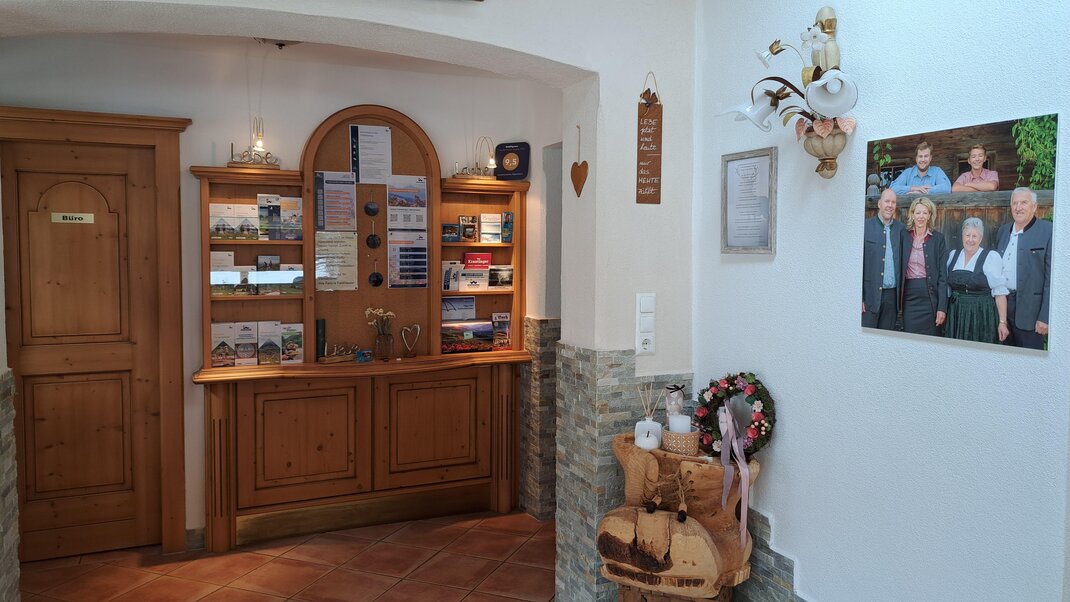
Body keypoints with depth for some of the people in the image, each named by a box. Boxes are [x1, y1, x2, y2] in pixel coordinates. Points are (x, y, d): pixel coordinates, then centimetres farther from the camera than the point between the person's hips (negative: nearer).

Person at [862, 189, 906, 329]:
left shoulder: (901, 229, 9)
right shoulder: (865, 227, -1)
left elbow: (903, 262, 9)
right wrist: (859, 297, -8)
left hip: (892, 295, 4)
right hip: (870, 295, -3)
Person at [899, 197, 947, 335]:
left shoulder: (938, 238, 1)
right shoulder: (904, 237, 7)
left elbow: (943, 275, -2)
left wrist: (942, 307, -8)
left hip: (930, 297, -2)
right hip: (909, 297, 2)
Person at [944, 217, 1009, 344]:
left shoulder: (991, 257, -5)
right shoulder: (953, 255, 9)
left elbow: (999, 292, -8)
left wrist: (1002, 322, -12)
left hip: (981, 315, -4)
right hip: (955, 314, 4)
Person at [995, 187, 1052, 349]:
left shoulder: (1047, 231, -6)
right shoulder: (1003, 230, 13)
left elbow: (1051, 276, -10)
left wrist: (1045, 317, -13)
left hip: (1028, 309, -5)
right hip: (1001, 304, 5)